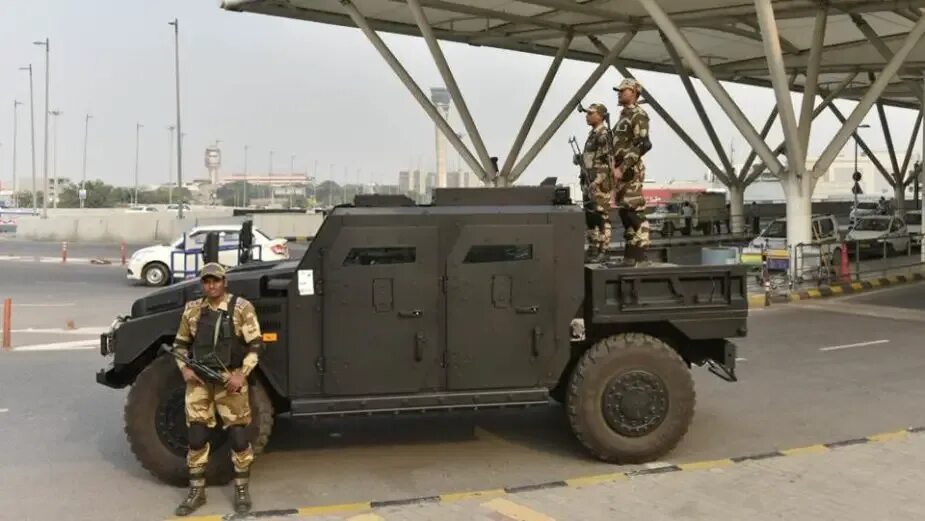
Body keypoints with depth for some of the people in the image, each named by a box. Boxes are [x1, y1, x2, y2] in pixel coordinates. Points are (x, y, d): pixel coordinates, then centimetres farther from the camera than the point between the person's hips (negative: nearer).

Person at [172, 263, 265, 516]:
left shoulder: (242, 308, -6)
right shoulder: (192, 310, 5)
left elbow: (255, 345, -6)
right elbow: (180, 343, 16)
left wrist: (242, 374, -16)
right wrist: (184, 369, -1)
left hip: (230, 379, -3)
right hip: (199, 379, 3)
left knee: (238, 435, 1)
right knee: (196, 437, 6)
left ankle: (242, 490, 17)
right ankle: (196, 491, 20)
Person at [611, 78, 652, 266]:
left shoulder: (638, 115, -8)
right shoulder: (624, 115, 21)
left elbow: (642, 145, -19)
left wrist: (622, 168, -23)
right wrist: (616, 168, 19)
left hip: (631, 171, -10)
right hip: (622, 171, 10)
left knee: (635, 212, -11)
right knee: (625, 212, 9)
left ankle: (639, 255, -11)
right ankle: (631, 254, 13)